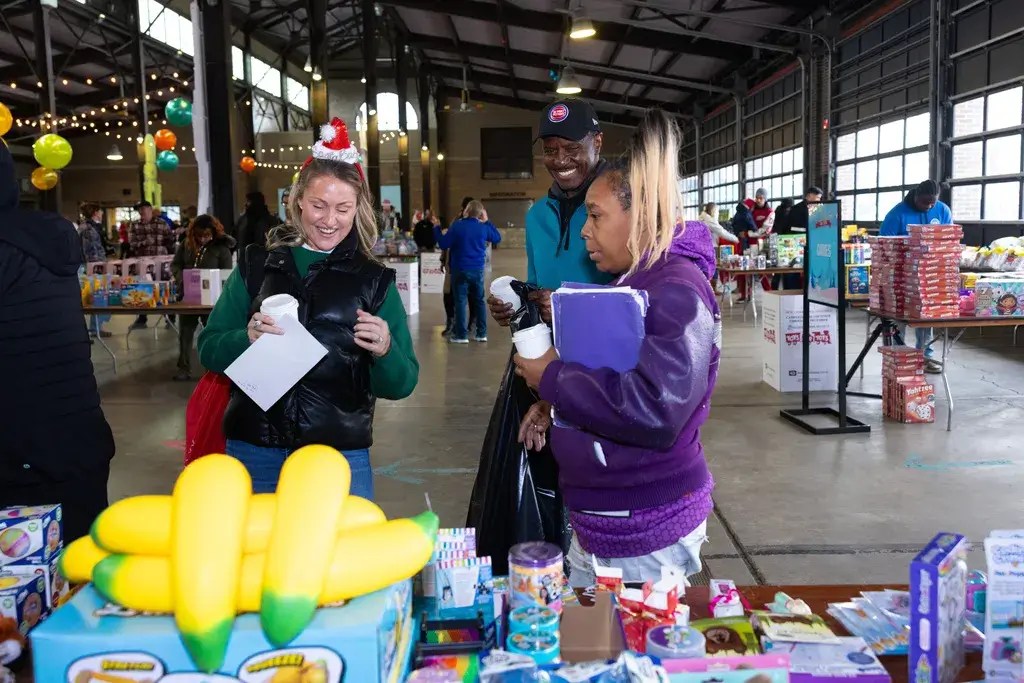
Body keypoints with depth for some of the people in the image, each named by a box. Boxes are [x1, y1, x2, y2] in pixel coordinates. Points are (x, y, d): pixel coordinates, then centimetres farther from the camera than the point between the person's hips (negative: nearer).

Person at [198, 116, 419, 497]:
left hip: (340, 457, -1)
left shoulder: (374, 281, 1)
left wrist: (385, 351, -21)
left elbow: (401, 385, 0)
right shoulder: (256, 266, 4)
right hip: (255, 452, 1)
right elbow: (208, 350, 3)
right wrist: (246, 338, -17)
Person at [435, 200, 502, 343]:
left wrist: (437, 229, 6)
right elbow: (497, 239, 16)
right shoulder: (483, 227, 0)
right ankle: (481, 333, 13)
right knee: (479, 301, 12)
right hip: (478, 270, 3)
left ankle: (461, 335, -2)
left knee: (460, 302, 0)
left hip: (460, 270, -3)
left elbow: (443, 244, -8)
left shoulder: (457, 226, -10)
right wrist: (487, 222, 18)